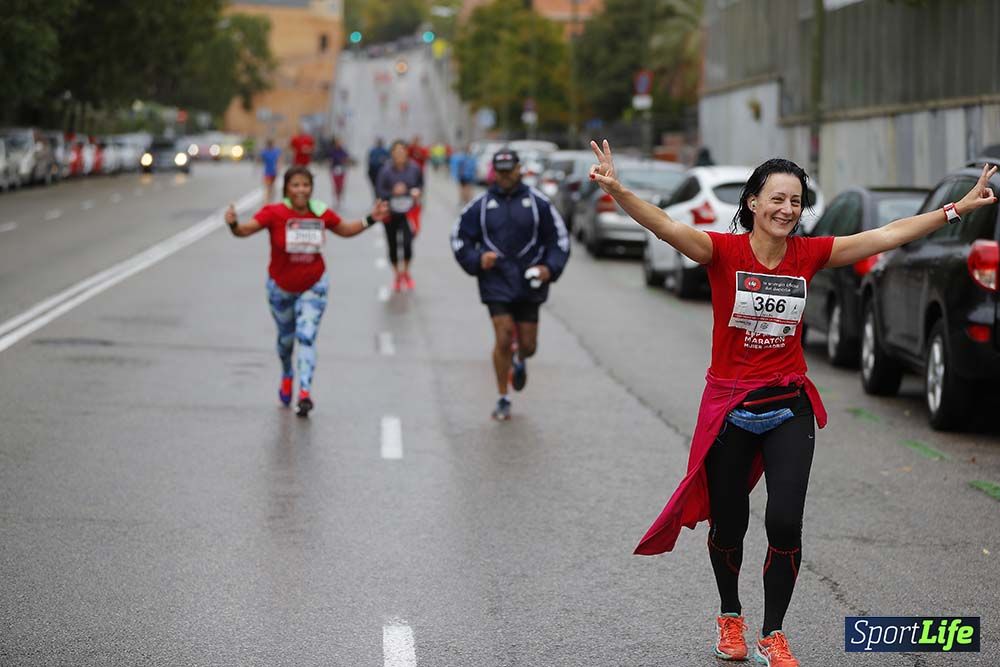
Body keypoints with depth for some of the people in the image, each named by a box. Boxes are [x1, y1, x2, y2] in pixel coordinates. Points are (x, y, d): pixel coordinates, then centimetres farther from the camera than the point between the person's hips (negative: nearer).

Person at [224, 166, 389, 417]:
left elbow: (345, 230, 8)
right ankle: (287, 377, 48)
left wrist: (370, 220, -3)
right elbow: (246, 229, -30)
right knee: (286, 337, 18)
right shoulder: (274, 213, -21)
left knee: (306, 337, -14)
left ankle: (305, 393, -15)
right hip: (281, 287, 0)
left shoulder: (321, 213, -11)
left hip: (313, 286, 0)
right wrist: (233, 224, -52)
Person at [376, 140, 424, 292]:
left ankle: (406, 272, 12)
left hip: (408, 212, 0)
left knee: (408, 242, -15)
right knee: (393, 245, 10)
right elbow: (379, 192, -10)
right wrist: (393, 192, -25)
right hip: (390, 213, 0)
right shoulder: (386, 170, -13)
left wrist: (418, 191, -10)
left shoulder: (414, 168, -7)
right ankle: (397, 274, 34)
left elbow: (421, 183, 11)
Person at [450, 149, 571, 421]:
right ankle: (503, 399, 2)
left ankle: (519, 361, 45)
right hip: (496, 282, -1)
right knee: (503, 339, -12)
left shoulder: (537, 202, 3)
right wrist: (477, 259, -9)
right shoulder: (481, 205, 4)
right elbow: (459, 239, 9)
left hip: (528, 285, 1)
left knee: (528, 345, 7)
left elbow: (559, 238, 8)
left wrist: (550, 268, -7)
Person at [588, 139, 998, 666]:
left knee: (785, 523, -7)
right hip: (729, 406, -2)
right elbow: (666, 227, -25)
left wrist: (957, 209, 0)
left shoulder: (809, 254, -1)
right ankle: (730, 617, 38)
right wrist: (617, 191, -43)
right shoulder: (725, 251, -11)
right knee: (728, 524, 12)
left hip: (789, 408, 2)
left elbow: (885, 236, 1)